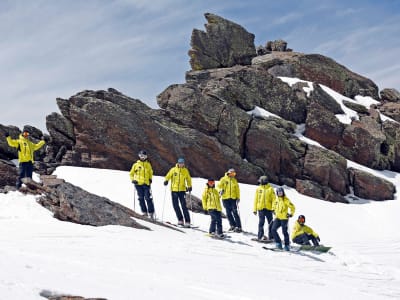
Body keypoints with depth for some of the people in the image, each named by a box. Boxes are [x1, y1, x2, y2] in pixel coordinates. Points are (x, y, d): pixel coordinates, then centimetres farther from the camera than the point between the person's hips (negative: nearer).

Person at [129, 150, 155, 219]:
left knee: (148, 198, -7)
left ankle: (151, 213, -4)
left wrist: (150, 179, 6)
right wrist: (133, 180, -1)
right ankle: (144, 212, 9)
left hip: (146, 183, 0)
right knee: (141, 198, 1)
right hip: (138, 184, 0)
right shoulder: (136, 165, 7)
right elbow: (131, 174, 14)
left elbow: (151, 173, 23)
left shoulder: (148, 164, 11)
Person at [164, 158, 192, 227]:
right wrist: (166, 181, -15)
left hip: (182, 190, -1)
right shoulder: (173, 169, 1)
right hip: (174, 190, 1)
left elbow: (188, 179, 15)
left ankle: (187, 221, -9)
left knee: (184, 206, -8)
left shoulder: (185, 171, 4)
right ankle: (180, 220, 16)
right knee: (175, 205, 3)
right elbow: (168, 175, 4)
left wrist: (189, 186, 5)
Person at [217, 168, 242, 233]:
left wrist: (238, 197, 4)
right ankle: (233, 225, 16)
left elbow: (237, 189, 14)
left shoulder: (234, 180, 14)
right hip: (225, 198, 0)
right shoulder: (223, 179, 6)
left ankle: (238, 227, -10)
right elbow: (219, 185, -1)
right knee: (228, 213, 4)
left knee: (235, 212, -9)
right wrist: (220, 190, -22)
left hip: (233, 198, 0)